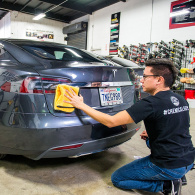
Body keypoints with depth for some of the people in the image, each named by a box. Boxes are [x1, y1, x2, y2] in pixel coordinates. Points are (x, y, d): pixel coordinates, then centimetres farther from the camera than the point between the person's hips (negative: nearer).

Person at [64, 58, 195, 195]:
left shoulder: (152, 104, -22)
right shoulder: (181, 100, 4)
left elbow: (110, 121, -22)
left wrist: (81, 105, -15)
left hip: (168, 167, -8)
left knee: (116, 178, 8)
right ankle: (174, 178, 16)